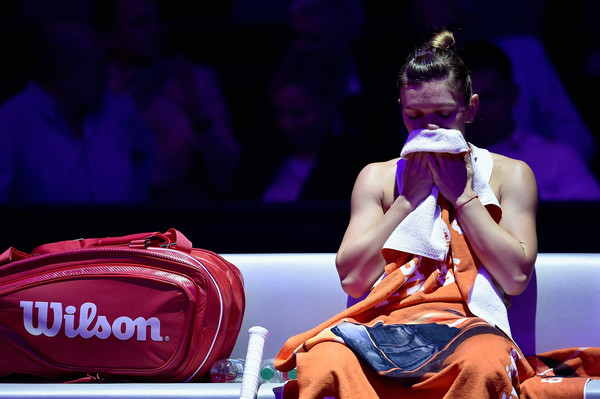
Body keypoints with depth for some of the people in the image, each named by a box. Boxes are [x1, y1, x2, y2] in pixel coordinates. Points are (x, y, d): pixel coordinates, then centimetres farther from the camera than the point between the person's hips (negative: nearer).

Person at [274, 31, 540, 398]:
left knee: (487, 363, -42)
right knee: (325, 361, -37)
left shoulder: (509, 175, 18)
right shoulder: (378, 178, 22)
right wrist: (409, 196, 5)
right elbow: (352, 277, 9)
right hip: (386, 325, 1)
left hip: (469, 323, -1)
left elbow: (517, 277, 4)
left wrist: (462, 194, 4)